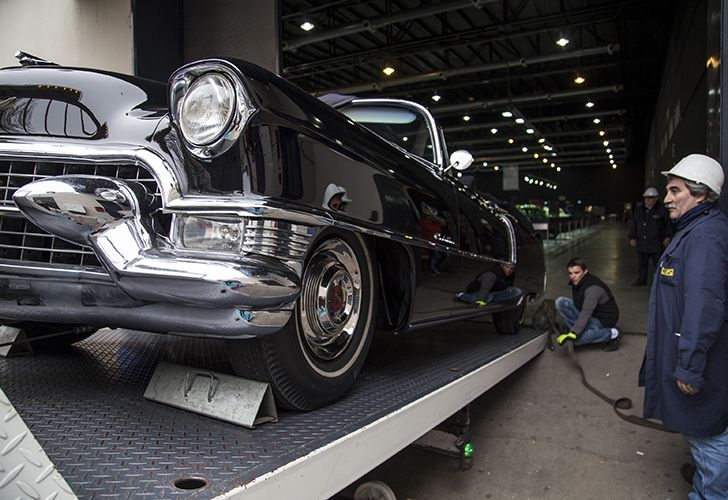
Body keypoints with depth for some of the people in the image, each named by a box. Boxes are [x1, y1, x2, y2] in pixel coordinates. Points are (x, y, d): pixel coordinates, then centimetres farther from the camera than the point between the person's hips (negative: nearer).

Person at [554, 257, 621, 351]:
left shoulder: (593, 287, -29)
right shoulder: (576, 282, -2)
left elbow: (586, 314, -36)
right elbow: (577, 304, 14)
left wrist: (573, 334, -41)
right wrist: (574, 329, 17)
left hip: (603, 320, -8)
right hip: (588, 314, 8)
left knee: (575, 339, -28)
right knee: (560, 302, -9)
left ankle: (612, 334, -9)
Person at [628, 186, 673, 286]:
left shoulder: (662, 210, -2)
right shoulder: (638, 210, 11)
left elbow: (668, 224, 3)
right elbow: (633, 225, 15)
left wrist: (667, 237, -2)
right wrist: (632, 237, 12)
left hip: (656, 244, -4)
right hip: (641, 243, 4)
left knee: (658, 264, 3)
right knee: (641, 264, 11)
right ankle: (641, 280, 22)